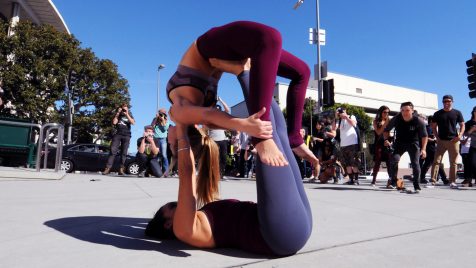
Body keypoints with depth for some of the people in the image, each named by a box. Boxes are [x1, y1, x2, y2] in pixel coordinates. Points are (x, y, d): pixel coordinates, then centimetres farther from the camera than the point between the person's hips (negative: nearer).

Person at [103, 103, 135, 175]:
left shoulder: (129, 115, 15)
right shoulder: (117, 114, 15)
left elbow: (133, 122, -4)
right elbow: (114, 122, -2)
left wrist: (127, 115, -8)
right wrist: (117, 113, -2)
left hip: (126, 135, 0)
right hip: (117, 134, 0)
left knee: (124, 152, -3)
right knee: (113, 151, -11)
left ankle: (121, 169, -2)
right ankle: (108, 168, -14)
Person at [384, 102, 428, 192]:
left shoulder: (418, 121, -19)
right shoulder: (396, 119, -16)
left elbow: (424, 136, -9)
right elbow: (386, 129, 0)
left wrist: (423, 149, -18)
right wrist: (386, 139, -15)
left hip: (413, 143, -1)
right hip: (400, 143, 1)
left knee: (415, 163, -11)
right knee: (393, 160, -16)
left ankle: (417, 186, 1)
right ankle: (393, 182, -1)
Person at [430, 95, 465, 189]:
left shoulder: (457, 113, 7)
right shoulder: (438, 114, 6)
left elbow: (462, 125, 7)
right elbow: (434, 126, 9)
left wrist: (460, 135, -10)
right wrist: (437, 137, -3)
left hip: (454, 141, 1)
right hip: (441, 141, -1)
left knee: (453, 162, 5)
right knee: (436, 160, -8)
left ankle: (452, 181, 12)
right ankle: (433, 180, -9)